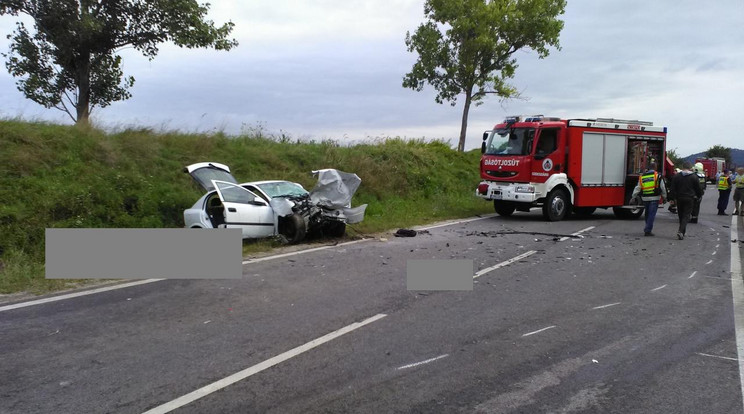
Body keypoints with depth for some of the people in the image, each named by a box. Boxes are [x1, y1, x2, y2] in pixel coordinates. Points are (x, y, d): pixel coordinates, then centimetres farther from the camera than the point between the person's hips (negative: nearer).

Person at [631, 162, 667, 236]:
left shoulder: (642, 177, 8)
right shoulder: (657, 176, -3)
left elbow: (637, 188, 8)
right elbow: (662, 188, 0)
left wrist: (632, 197, 12)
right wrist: (664, 197, 9)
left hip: (645, 198, 4)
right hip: (654, 198, -4)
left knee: (647, 214, 17)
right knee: (652, 214, -3)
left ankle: (648, 229, 26)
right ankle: (647, 230, -7)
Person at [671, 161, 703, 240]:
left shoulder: (676, 176, 1)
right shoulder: (694, 177, -3)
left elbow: (673, 189, 1)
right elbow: (698, 189, 4)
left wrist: (675, 197, 10)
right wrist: (699, 196, 21)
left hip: (679, 198, 2)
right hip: (689, 199, -2)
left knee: (681, 215, 13)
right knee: (686, 215, -3)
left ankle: (682, 232, 20)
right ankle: (681, 231, -20)